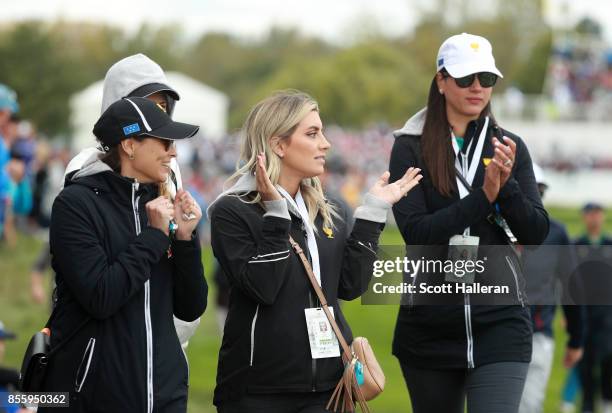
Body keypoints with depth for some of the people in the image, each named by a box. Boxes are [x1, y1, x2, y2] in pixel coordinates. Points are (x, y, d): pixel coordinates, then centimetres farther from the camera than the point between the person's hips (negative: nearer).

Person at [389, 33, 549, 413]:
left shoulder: (509, 147, 6)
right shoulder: (411, 148, -1)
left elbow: (536, 233, 1)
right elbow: (414, 231, -12)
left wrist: (507, 185, -17)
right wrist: (484, 196, -21)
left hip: (500, 322, 0)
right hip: (429, 321, 0)